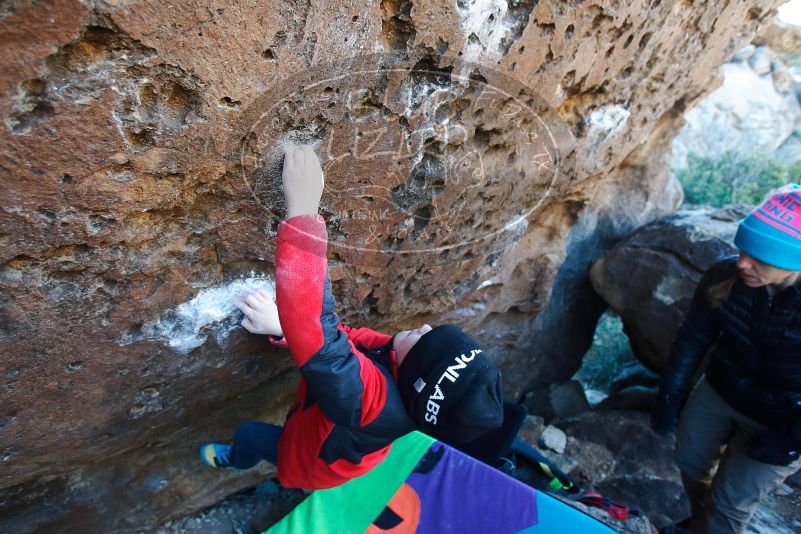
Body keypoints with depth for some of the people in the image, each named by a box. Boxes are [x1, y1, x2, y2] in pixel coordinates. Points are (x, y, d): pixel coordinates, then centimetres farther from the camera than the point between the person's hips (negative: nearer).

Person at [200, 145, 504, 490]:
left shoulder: (369, 394, -53)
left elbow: (320, 339, -67)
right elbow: (344, 337, -19)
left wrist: (302, 212, -70)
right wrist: (283, 326, -33)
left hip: (315, 468, -4)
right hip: (350, 451, 4)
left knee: (247, 433, 24)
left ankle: (235, 459, 58)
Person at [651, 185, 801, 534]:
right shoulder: (724, 277, -22)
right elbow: (693, 338, -7)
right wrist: (669, 397, -4)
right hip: (718, 391, 4)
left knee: (730, 502, 9)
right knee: (690, 461, 23)